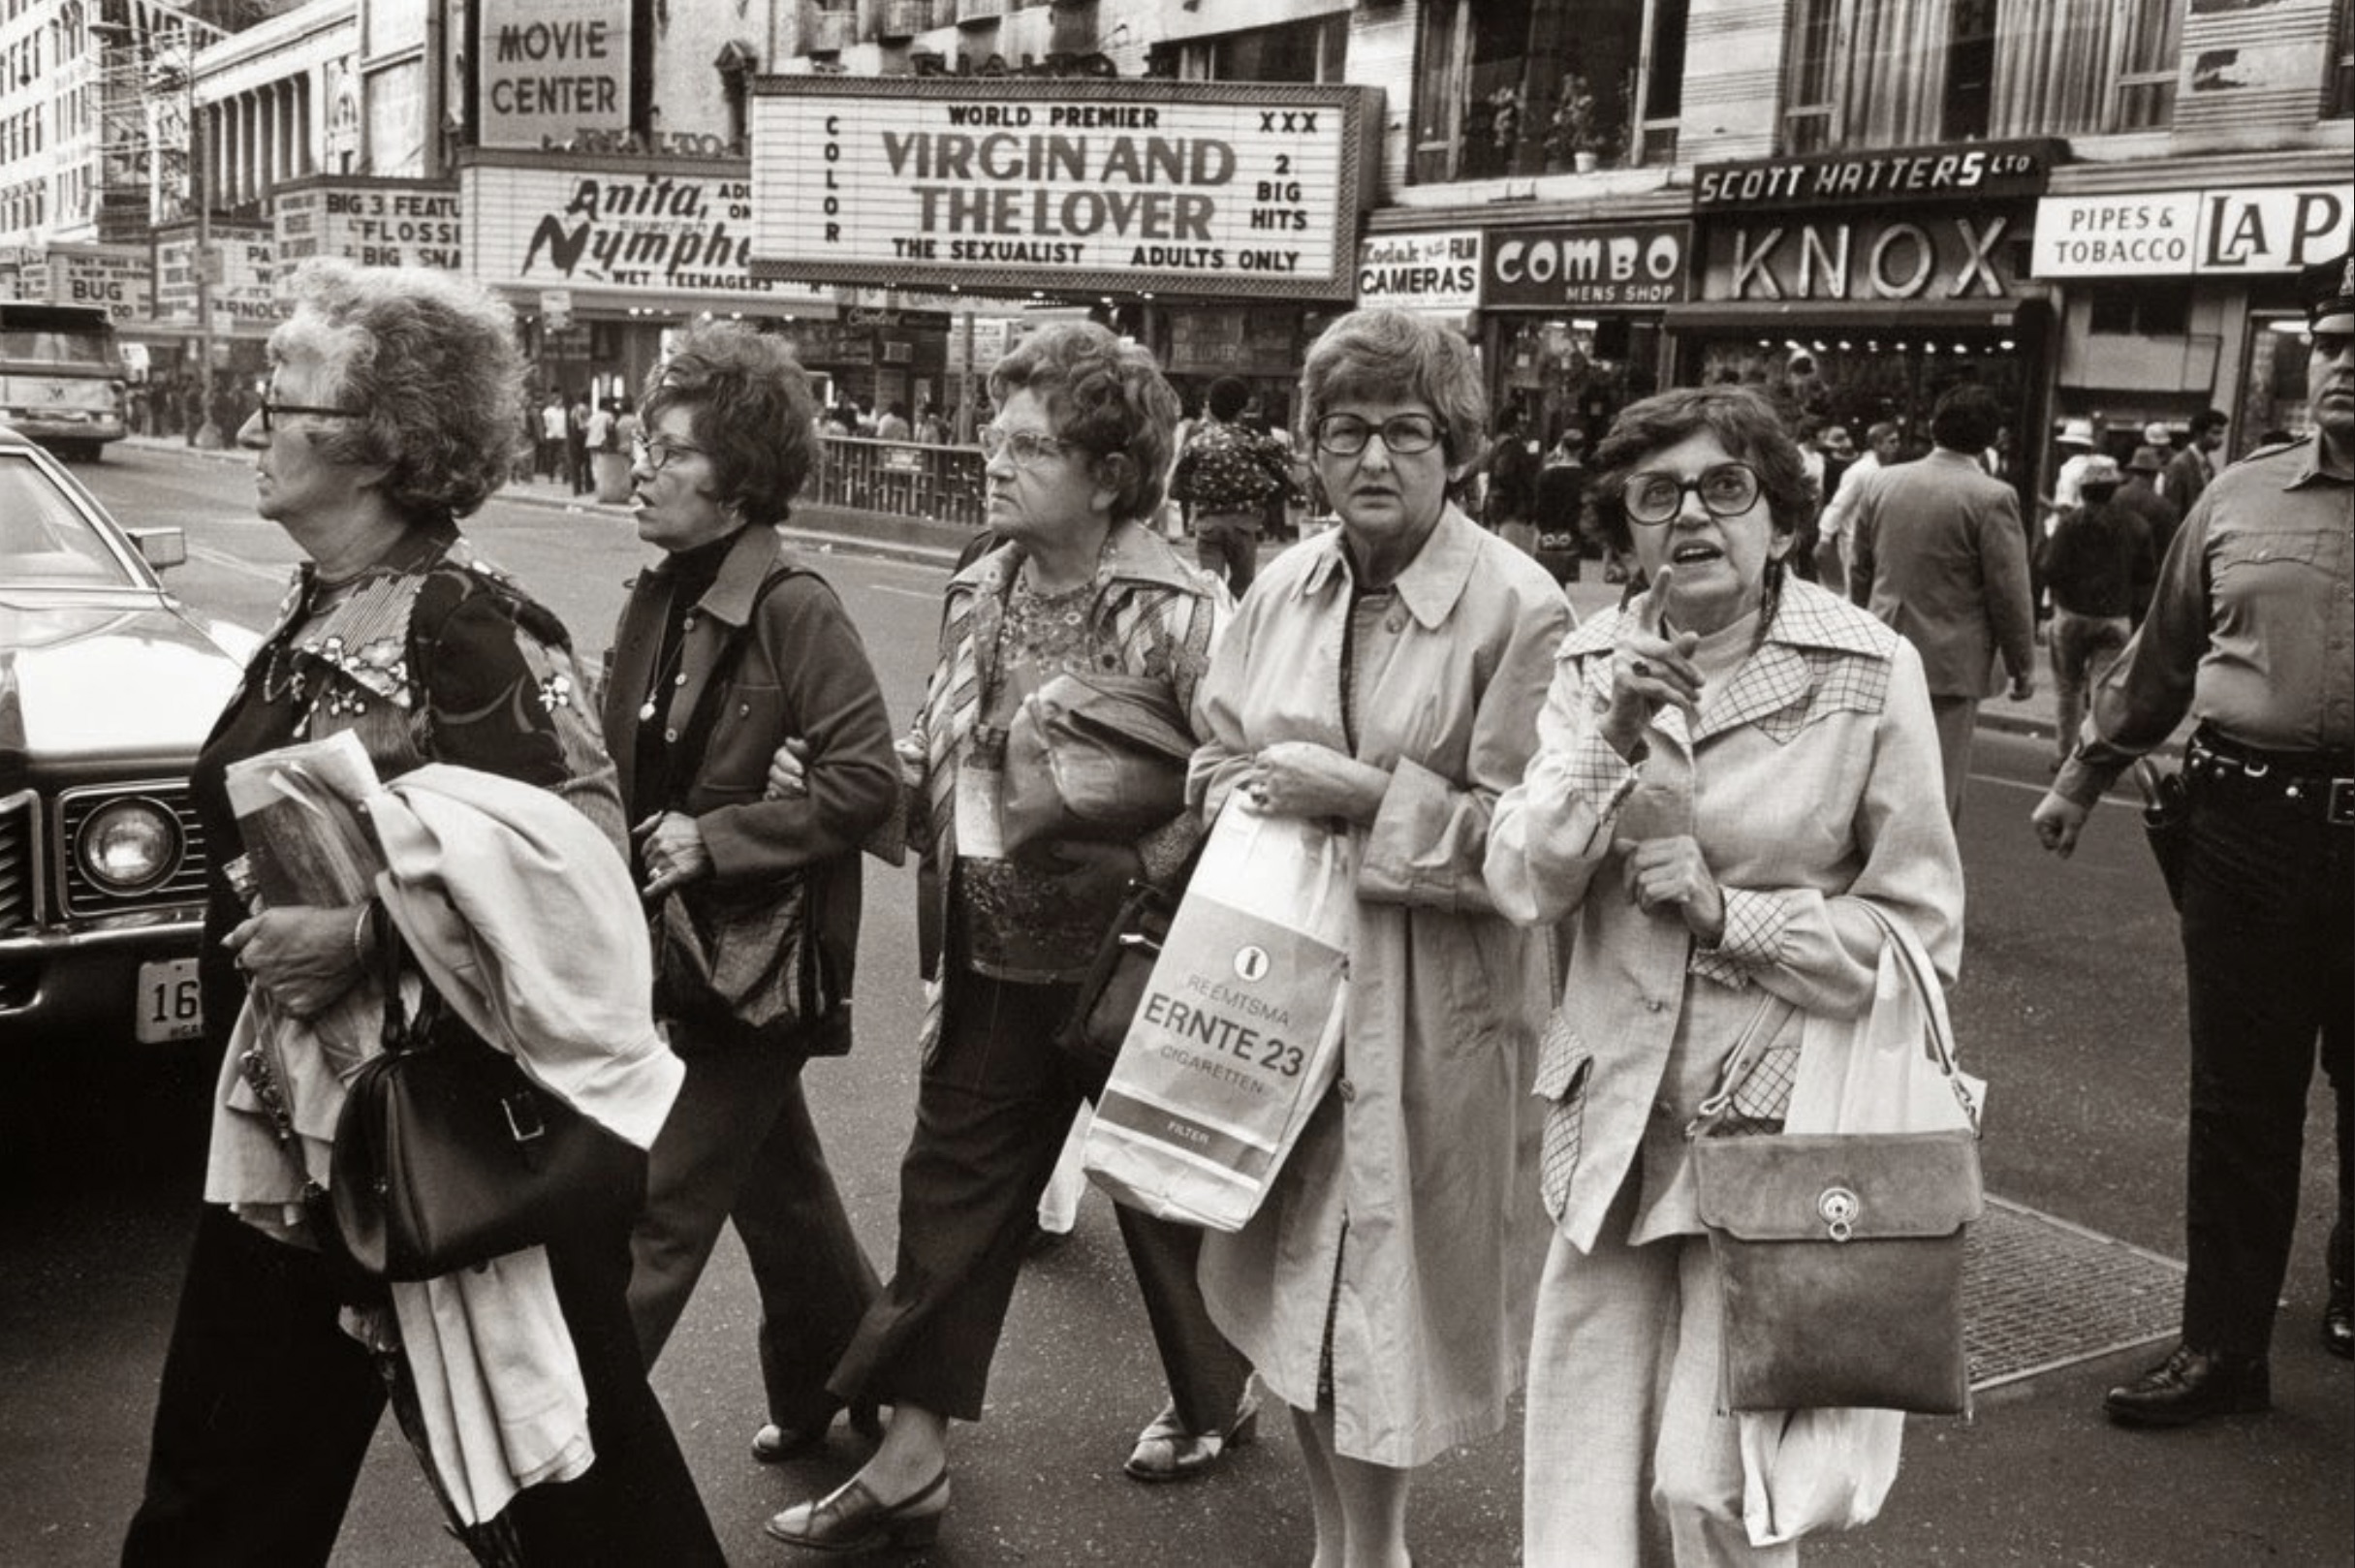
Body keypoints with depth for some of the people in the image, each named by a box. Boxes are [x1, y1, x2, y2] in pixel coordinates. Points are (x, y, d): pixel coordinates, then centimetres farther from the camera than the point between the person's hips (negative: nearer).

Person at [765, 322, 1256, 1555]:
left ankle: (1217, 1394, 41)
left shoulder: (1179, 616, -18)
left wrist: (1121, 868, -26)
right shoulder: (979, 591, 3)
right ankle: (909, 1466, 20)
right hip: (994, 966, 6)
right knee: (948, 1198, 8)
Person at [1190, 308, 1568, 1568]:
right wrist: (1270, 802, -6)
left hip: (1428, 996, -5)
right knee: (1286, 1273, 15)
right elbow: (1217, 763, 14)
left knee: (1386, 1280, 6)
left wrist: (1365, 795, -19)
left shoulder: (1520, 610, -13)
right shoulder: (1283, 589, 5)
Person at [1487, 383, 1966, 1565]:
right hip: (1615, 1110, 3)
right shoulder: (1594, 663, 3)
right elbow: (1522, 888, -6)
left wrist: (1725, 910, -13)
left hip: (1778, 1116, -3)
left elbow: (1921, 932, -5)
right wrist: (1610, 740, -18)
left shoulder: (1872, 672, -8)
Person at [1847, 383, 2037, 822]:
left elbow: (1858, 571, 11)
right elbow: (2009, 593, -10)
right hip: (1950, 664, -5)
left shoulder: (1880, 483, 2)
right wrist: (2023, 666, 2)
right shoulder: (1992, 498, -13)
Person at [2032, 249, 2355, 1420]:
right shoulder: (2238, 498, 7)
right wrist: (2084, 776, 20)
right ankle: (2223, 1346, 18)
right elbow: (2162, 655, 16)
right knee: (2237, 1098, 8)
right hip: (2245, 822, 2)